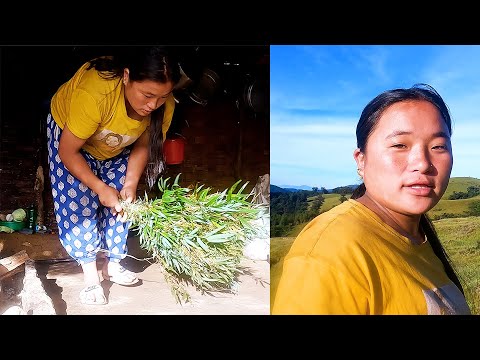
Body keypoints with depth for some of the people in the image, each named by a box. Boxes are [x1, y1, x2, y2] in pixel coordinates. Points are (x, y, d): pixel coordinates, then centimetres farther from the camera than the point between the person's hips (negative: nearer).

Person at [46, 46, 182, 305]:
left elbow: (143, 145, -13)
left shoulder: (164, 104, -31)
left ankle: (112, 263, 15)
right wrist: (100, 188, -31)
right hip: (68, 131, -3)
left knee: (121, 200, -1)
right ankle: (90, 273, 0)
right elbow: (67, 151, -31)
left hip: (117, 145, 4)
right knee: (79, 199, -12)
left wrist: (130, 184, -24)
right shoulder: (93, 93, -45)